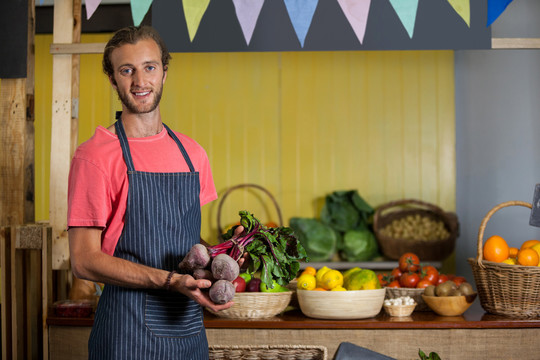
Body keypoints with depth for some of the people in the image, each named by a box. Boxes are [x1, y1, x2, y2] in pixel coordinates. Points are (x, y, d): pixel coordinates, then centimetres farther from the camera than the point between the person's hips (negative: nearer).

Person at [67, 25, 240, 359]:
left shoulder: (192, 153, 10)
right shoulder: (95, 155, -9)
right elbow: (84, 260, -12)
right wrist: (171, 280, -21)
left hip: (190, 331, 6)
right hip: (128, 332, -5)